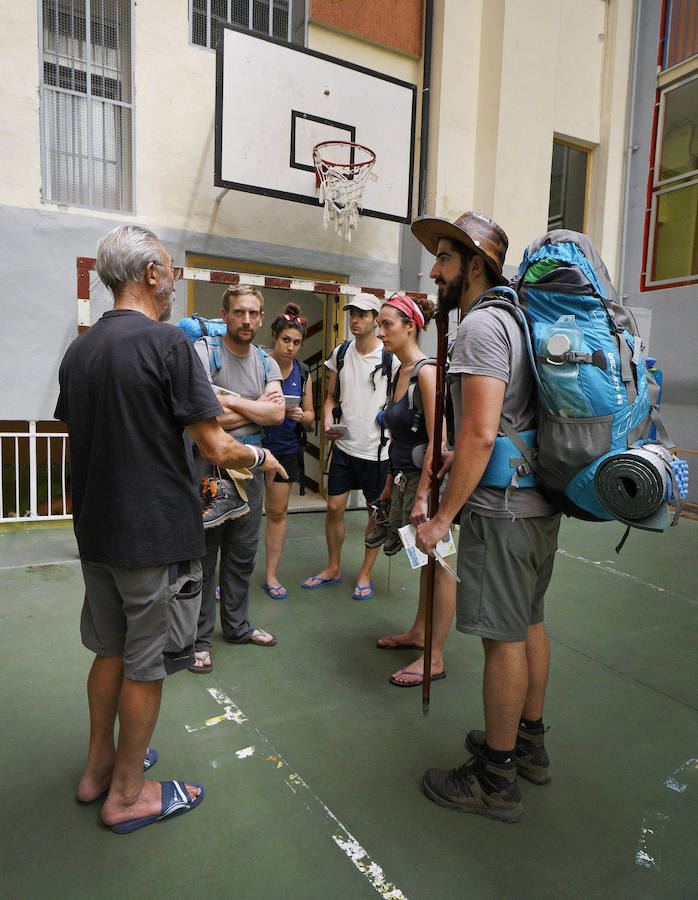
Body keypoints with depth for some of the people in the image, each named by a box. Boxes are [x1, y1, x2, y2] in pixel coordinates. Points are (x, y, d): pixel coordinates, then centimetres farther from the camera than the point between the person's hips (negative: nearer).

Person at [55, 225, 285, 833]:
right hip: (155, 533, -7)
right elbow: (216, 448, -19)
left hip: (95, 529, 8)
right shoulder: (167, 342, -16)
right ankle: (127, 793, 26)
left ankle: (100, 766, 39)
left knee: (110, 651, 22)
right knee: (145, 666, 8)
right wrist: (260, 458, 2)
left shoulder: (79, 350, 7)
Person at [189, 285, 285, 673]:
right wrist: (256, 408, -9)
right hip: (208, 467, -5)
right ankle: (199, 638, 17)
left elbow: (278, 414, -5)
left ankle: (237, 624, 33)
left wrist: (232, 401, -15)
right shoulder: (204, 352, -8)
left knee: (243, 553, 16)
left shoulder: (267, 363, 10)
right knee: (203, 555, 3)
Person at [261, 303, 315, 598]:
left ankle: (271, 575, 21)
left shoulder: (302, 373, 7)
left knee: (277, 512, 8)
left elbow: (310, 414, 13)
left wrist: (302, 416, -10)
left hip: (286, 448, 4)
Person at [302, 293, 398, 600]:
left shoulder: (391, 357, -6)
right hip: (344, 445, 4)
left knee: (376, 511, 7)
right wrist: (328, 422, -3)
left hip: (377, 448, -3)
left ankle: (365, 573, 24)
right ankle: (333, 568, 26)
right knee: (334, 507, 6)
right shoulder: (340, 353, 7)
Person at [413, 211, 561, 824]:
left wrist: (443, 516, -19)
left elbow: (481, 435, -24)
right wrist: (452, 458, 24)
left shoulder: (481, 324, -15)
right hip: (540, 501, 10)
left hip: (501, 509, -10)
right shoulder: (516, 319, 16)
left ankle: (495, 780, 16)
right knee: (529, 624, 19)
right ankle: (529, 742, 36)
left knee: (503, 638, 0)